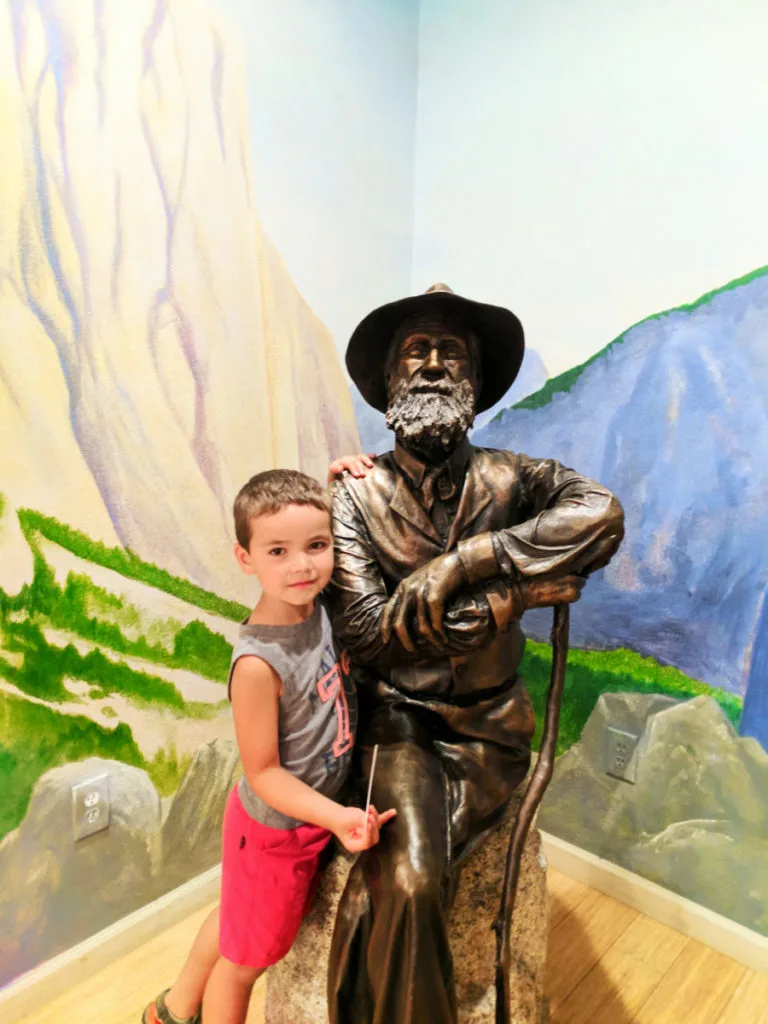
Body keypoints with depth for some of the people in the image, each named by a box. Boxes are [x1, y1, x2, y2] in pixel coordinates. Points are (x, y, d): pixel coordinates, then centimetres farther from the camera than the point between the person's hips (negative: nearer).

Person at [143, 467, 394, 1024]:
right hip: (277, 830, -7)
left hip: (311, 813, 7)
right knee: (247, 958, 21)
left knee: (235, 918, 32)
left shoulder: (316, 600, -16)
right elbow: (263, 771, -23)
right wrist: (336, 818, -30)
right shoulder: (259, 663, -35)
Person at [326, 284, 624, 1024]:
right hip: (397, 719, 0)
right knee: (410, 883, -20)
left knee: (389, 883, -10)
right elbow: (364, 629, -17)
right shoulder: (357, 494, -7)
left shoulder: (508, 480, -4)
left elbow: (602, 516, -24)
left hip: (488, 726, 1)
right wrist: (512, 591, -18)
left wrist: (462, 562, -27)